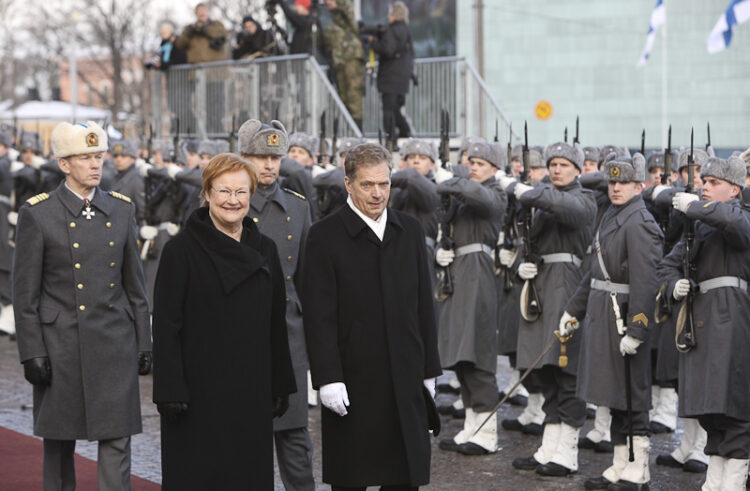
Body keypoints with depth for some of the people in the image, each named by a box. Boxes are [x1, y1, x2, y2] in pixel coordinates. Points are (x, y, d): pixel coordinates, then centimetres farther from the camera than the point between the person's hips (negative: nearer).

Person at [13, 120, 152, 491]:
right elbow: (25, 292, -4)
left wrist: (144, 342, 9)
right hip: (61, 345, -2)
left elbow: (134, 283, 12)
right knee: (59, 443, 9)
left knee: (116, 440, -2)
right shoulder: (37, 214, -5)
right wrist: (32, 353, -9)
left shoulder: (121, 209, 7)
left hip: (115, 345, 3)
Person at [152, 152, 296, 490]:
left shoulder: (264, 251, 9)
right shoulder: (181, 250, -6)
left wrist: (280, 386, 10)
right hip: (199, 393, -4)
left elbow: (276, 324, 13)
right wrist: (170, 392, -14)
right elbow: (166, 326, -9)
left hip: (251, 394, 4)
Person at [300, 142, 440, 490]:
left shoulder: (410, 231, 10)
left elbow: (423, 305, 14)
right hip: (352, 381, -4)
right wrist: (327, 378, -15)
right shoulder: (325, 236, -5)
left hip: (405, 382, 4)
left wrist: (429, 370, 11)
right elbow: (319, 316, -9)